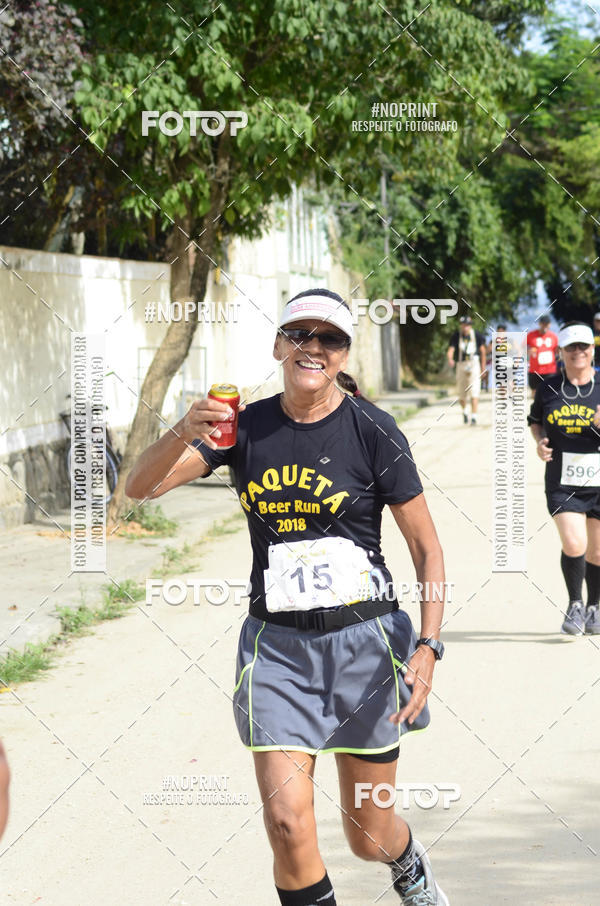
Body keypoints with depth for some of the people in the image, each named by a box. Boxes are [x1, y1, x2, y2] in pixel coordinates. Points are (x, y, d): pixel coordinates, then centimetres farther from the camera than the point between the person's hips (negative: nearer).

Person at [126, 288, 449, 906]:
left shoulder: (371, 430, -6)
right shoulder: (246, 428, 1)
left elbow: (426, 547, -3)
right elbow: (140, 486, -6)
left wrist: (428, 646, -15)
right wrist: (183, 434, -26)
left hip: (362, 641, -1)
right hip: (276, 644, 1)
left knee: (368, 838, 11)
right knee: (287, 820, -16)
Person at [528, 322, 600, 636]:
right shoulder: (548, 389, 2)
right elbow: (535, 419, 19)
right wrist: (540, 442, 0)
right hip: (562, 482, -1)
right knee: (573, 546, -16)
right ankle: (575, 605, 6)